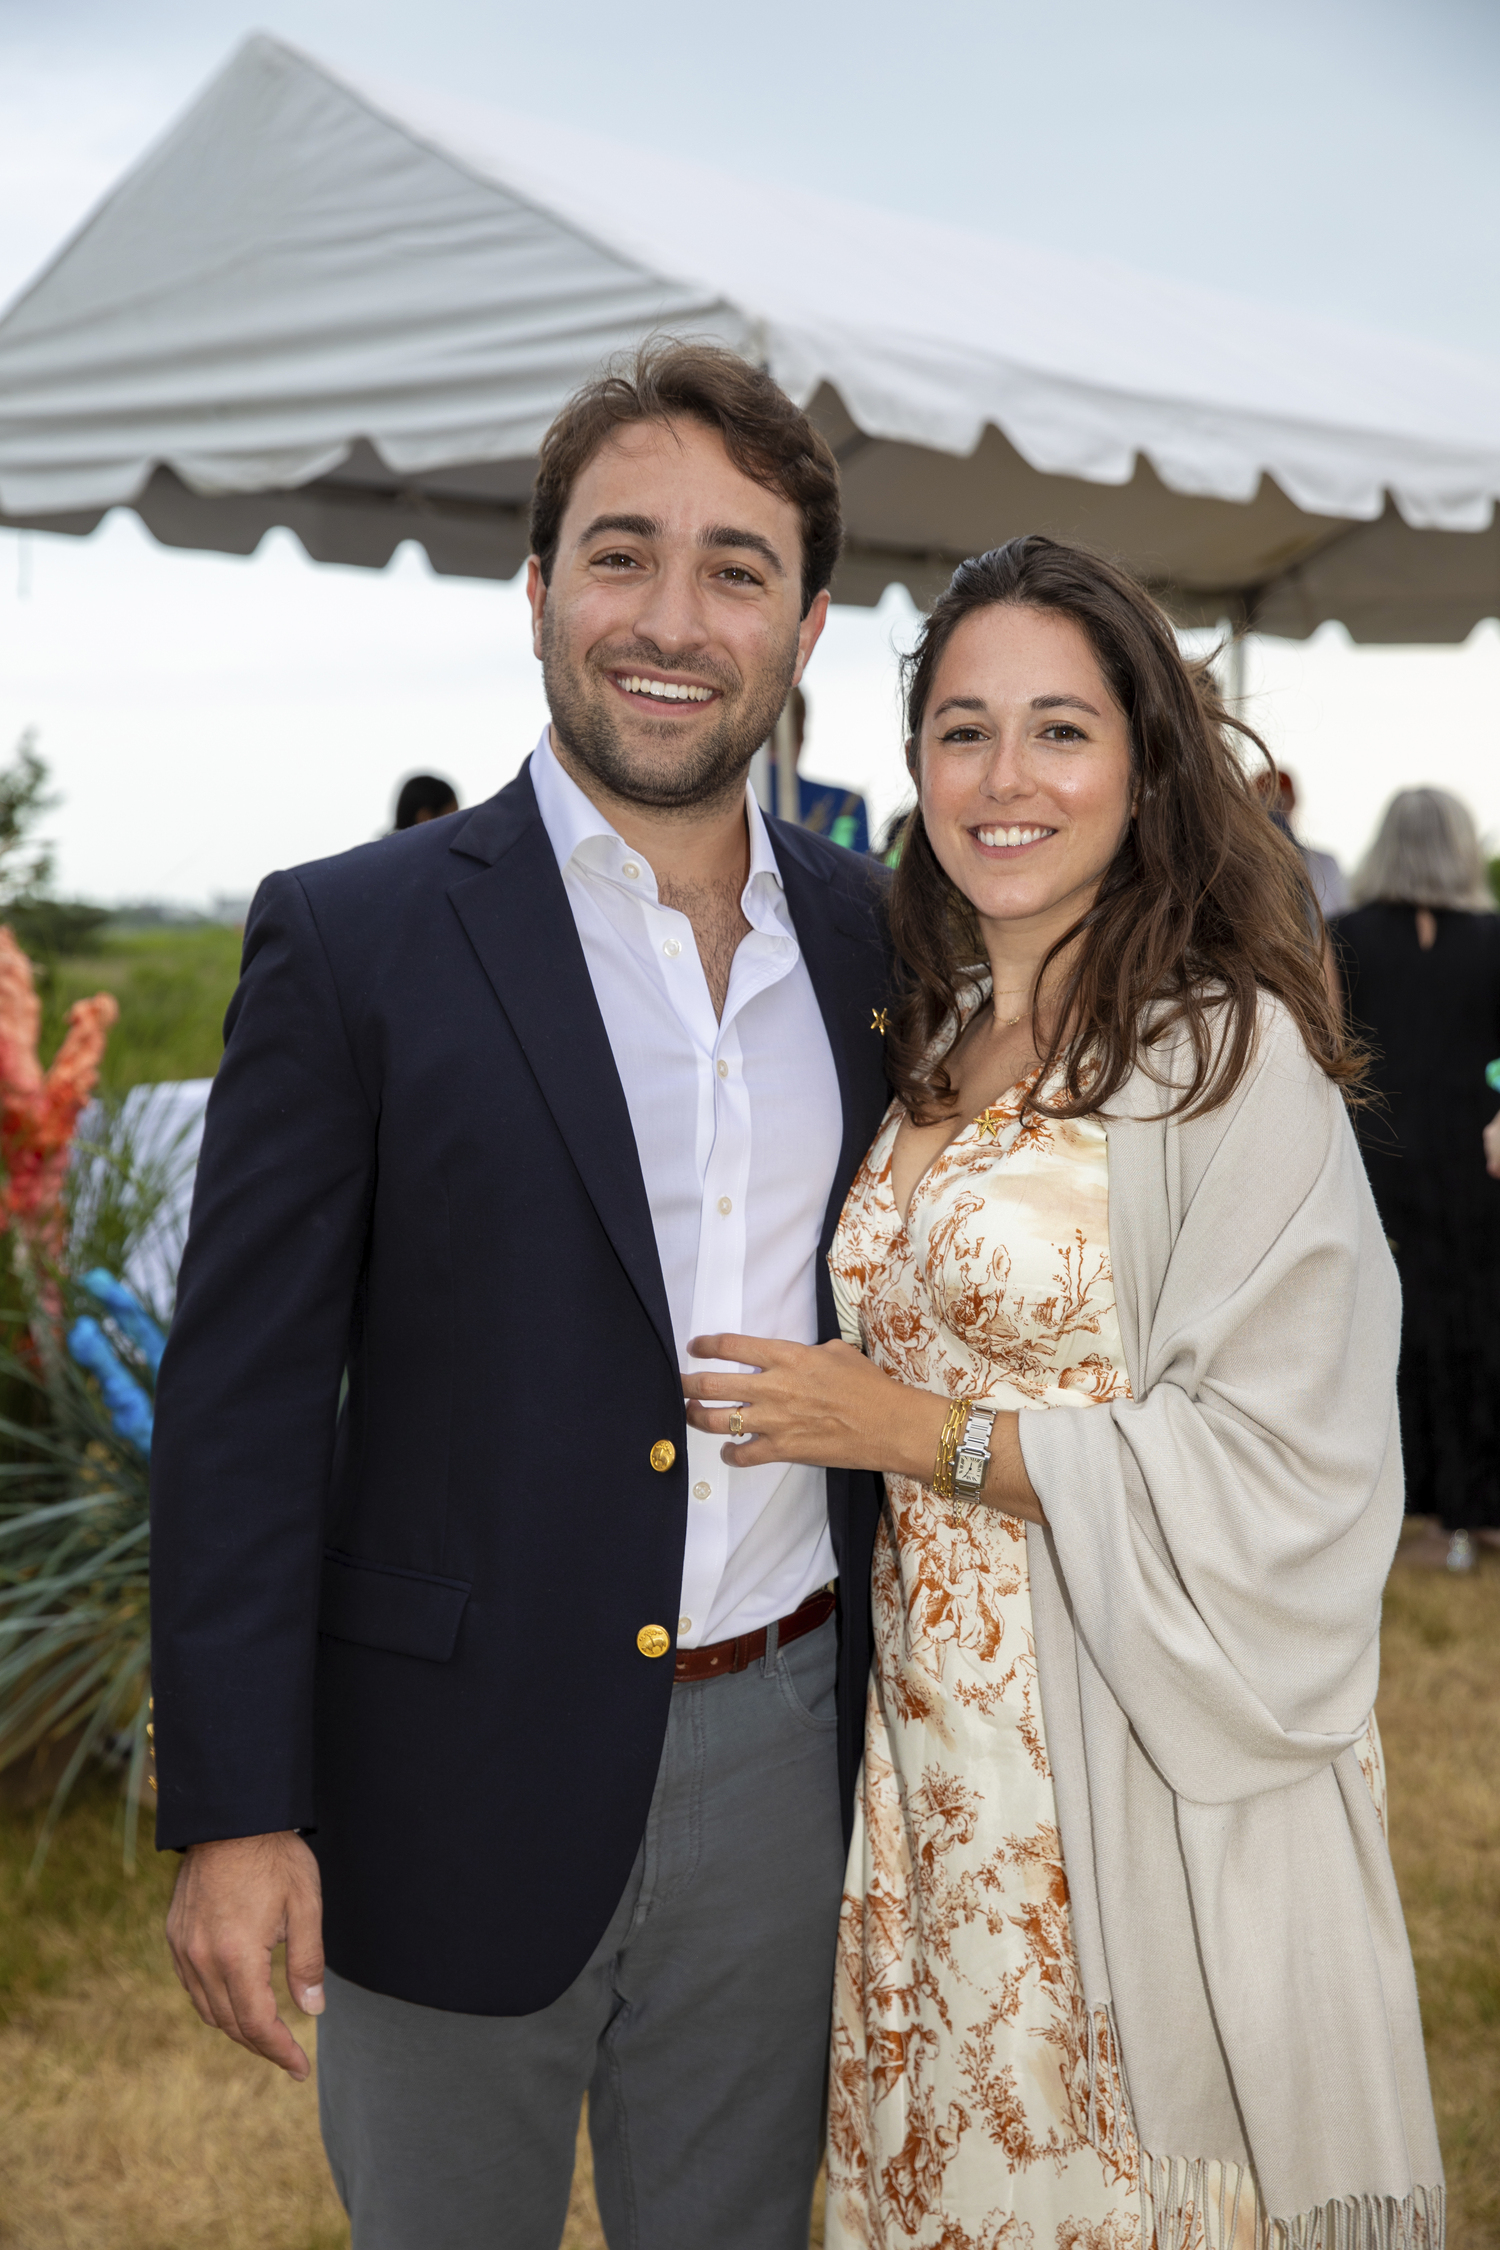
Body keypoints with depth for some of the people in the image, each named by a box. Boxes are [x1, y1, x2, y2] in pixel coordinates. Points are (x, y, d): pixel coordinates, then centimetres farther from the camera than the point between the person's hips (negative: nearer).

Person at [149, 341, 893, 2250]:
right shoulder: (353, 941, -9)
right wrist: (232, 1810, -12)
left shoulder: (873, 940, 4)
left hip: (783, 1758, 4)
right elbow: (242, 1399, -9)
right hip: (463, 1784, -3)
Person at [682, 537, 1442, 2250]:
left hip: (1140, 1763, -6)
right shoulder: (926, 1049, 9)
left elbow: (1283, 1469, -16)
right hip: (926, 1743, 6)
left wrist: (926, 1432, -16)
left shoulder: (1233, 1057, -12)